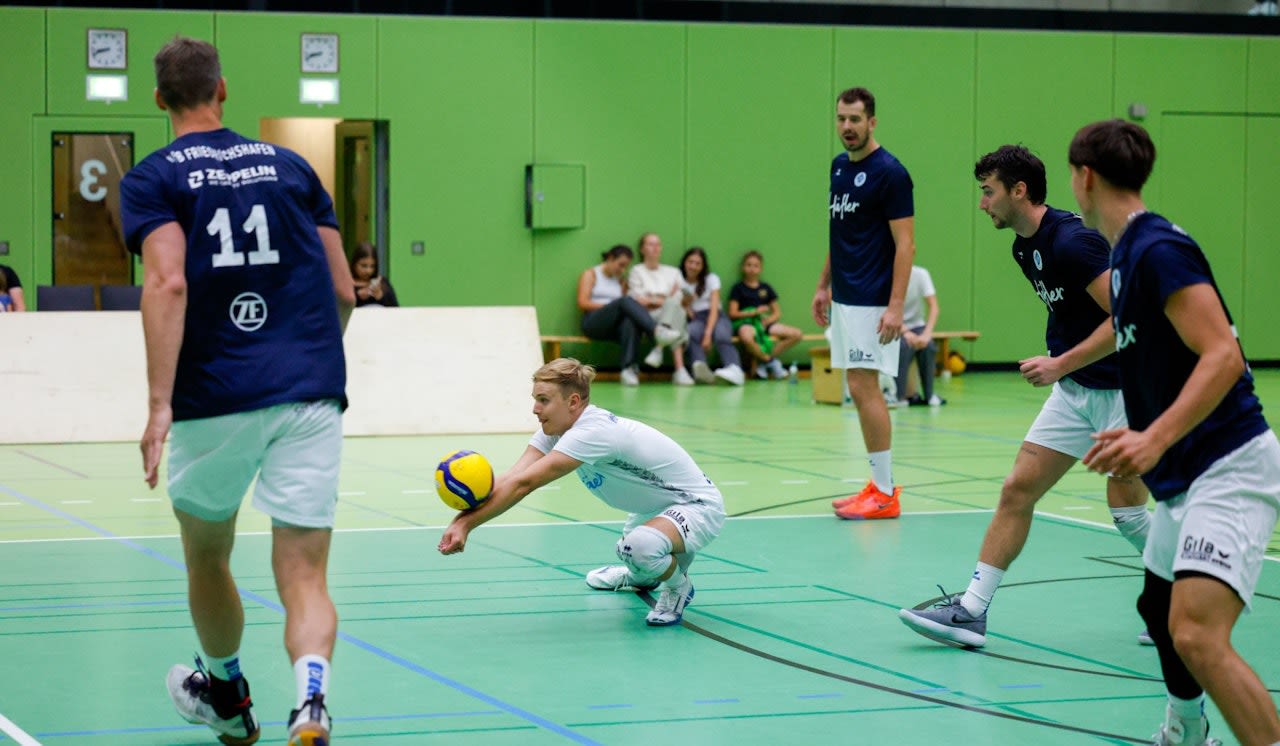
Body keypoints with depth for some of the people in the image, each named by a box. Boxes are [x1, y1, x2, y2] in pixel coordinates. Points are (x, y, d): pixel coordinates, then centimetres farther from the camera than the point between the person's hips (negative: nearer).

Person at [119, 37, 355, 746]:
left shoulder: (153, 179, 3)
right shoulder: (289, 166, 13)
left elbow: (168, 283, -15)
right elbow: (344, 291, 12)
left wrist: (160, 405, -19)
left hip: (215, 397, -2)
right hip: (311, 395, 2)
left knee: (207, 560, 21)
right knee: (303, 574, -1)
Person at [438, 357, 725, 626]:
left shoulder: (592, 433, -32)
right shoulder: (556, 428, -6)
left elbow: (523, 484, -36)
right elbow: (509, 479, -18)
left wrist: (467, 523, -34)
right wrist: (461, 521, -32)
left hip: (699, 507, -10)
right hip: (656, 509, 10)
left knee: (640, 546, -36)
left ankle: (678, 586, -6)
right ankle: (641, 576, 65)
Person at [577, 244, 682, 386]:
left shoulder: (621, 280, 25)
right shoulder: (590, 274, 12)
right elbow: (582, 303, -2)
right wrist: (611, 306, -10)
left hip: (614, 326, 4)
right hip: (593, 323, -4)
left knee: (630, 322, -36)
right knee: (626, 301, -31)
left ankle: (628, 368, -50)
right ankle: (657, 331, -50)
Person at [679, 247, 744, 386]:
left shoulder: (711, 279, 8)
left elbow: (714, 309, -6)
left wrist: (708, 334, -21)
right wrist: (684, 303, -15)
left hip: (715, 317, 0)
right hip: (694, 320, 1)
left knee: (721, 334, -37)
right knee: (692, 331, -38)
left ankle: (735, 370, -61)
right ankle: (700, 367, -60)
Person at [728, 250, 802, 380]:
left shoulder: (766, 288, 17)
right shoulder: (738, 288, 6)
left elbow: (777, 313, 16)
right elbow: (733, 313, -2)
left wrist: (768, 320, -6)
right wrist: (755, 312, -13)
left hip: (764, 322, 5)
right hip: (745, 322, -5)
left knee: (796, 334, -15)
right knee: (747, 337, -43)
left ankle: (763, 362, -11)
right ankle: (771, 361, -16)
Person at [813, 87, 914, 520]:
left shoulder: (889, 173, -12)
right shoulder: (838, 168, 12)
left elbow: (905, 244, -14)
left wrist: (896, 306, -20)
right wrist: (824, 284, 18)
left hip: (871, 302, -8)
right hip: (843, 300, 8)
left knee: (863, 388, -9)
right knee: (862, 390, 9)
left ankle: (885, 494, -5)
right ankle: (881, 484, 15)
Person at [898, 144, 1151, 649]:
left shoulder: (1072, 240, -21)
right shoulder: (1025, 247, 8)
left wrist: (1061, 365, -26)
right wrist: (1059, 365, 13)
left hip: (1122, 389, -9)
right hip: (1074, 390, 9)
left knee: (1127, 510, -4)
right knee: (1017, 490, 0)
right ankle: (970, 612, -1)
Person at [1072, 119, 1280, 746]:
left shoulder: (1159, 250, -17)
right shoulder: (1125, 253, 13)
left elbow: (1224, 357, -25)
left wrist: (1156, 439, -34)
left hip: (1228, 467, -11)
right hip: (1184, 474, 11)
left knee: (1196, 634, -26)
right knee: (1159, 608, 27)